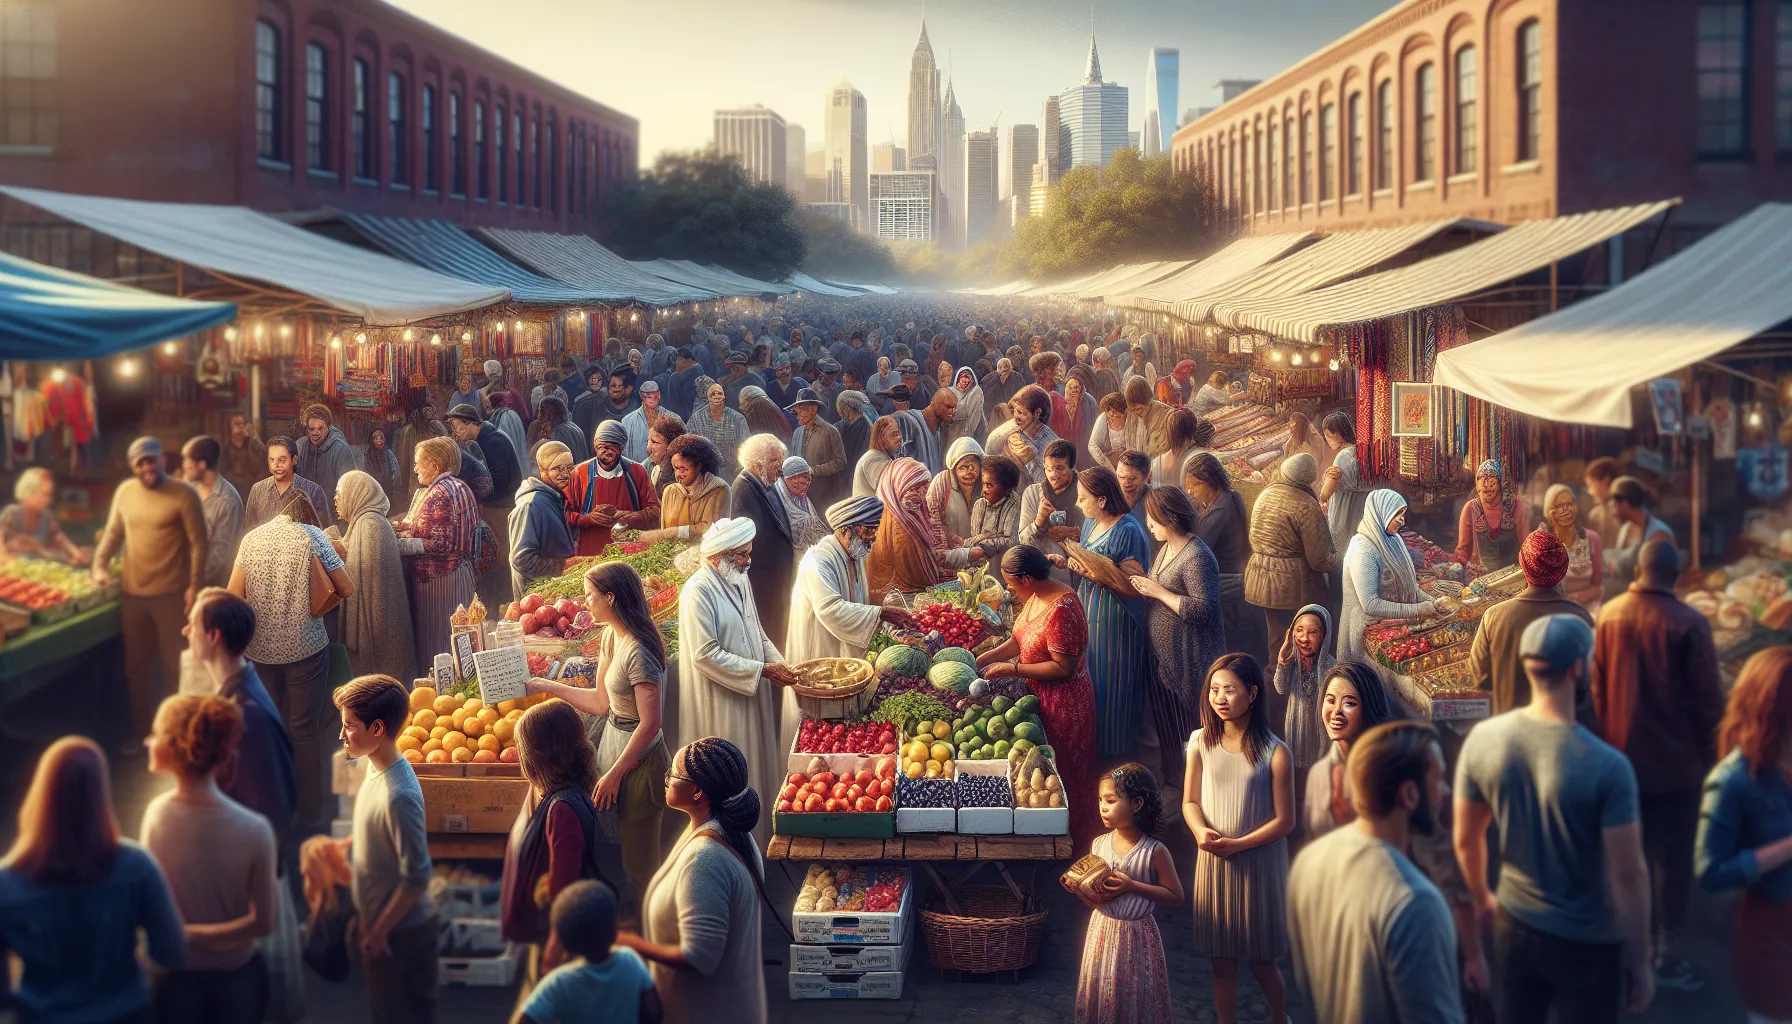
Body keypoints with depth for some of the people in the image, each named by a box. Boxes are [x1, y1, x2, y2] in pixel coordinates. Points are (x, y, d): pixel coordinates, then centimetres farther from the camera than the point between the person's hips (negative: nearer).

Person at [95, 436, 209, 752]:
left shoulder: (184, 495, -9)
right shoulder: (124, 492, 6)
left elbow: (198, 544, -9)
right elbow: (113, 533, 15)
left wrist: (194, 586, -13)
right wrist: (100, 565, 1)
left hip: (171, 595, -5)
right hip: (132, 595, 5)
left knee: (176, 667, 2)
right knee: (137, 667, 14)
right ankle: (140, 731, 27)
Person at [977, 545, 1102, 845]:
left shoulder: (1061, 610, -30)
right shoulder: (1034, 597, 0)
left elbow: (1064, 667, -28)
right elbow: (1020, 639, 10)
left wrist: (1012, 669, -24)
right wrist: (985, 658, 1)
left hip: (1063, 704, -9)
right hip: (1041, 696, 9)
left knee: (1063, 774, 7)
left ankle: (1072, 842, 24)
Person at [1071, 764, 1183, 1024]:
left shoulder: (1154, 851, -13)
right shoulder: (1098, 844, 0)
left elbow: (1175, 896, -11)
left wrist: (1132, 886, -19)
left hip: (1137, 934, -4)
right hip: (1102, 928, 4)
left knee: (1136, 997, 5)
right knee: (1098, 993, 10)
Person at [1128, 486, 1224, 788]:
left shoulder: (1196, 557, -21)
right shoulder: (1166, 548, 9)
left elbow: (1204, 609, -26)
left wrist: (1158, 592, -23)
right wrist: (1143, 586, 5)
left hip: (1186, 661, -10)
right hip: (1161, 655, 10)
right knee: (1165, 727, 20)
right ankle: (1171, 781, 35)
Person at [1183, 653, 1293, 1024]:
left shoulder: (1274, 753, -13)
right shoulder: (1201, 742, -3)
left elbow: (1284, 821, -10)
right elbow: (1190, 802, 5)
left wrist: (1237, 844, -18)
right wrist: (1201, 831, -15)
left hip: (1258, 864, -3)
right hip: (1212, 863, 3)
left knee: (1261, 962, 10)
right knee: (1222, 962, 10)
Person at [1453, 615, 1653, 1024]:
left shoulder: (1482, 739, -13)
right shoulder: (1607, 767, -26)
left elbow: (1465, 839, 0)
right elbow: (1629, 874, -19)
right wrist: (1640, 960, -6)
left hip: (1515, 925, 4)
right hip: (1589, 942, -4)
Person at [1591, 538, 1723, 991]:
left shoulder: (1608, 614, -3)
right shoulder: (1689, 624, -18)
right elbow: (1708, 699, -13)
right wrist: (1704, 748, 3)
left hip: (1622, 756, 5)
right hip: (1675, 762, -5)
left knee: (1633, 852, 18)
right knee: (1673, 857, 7)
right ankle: (1664, 954, 11)